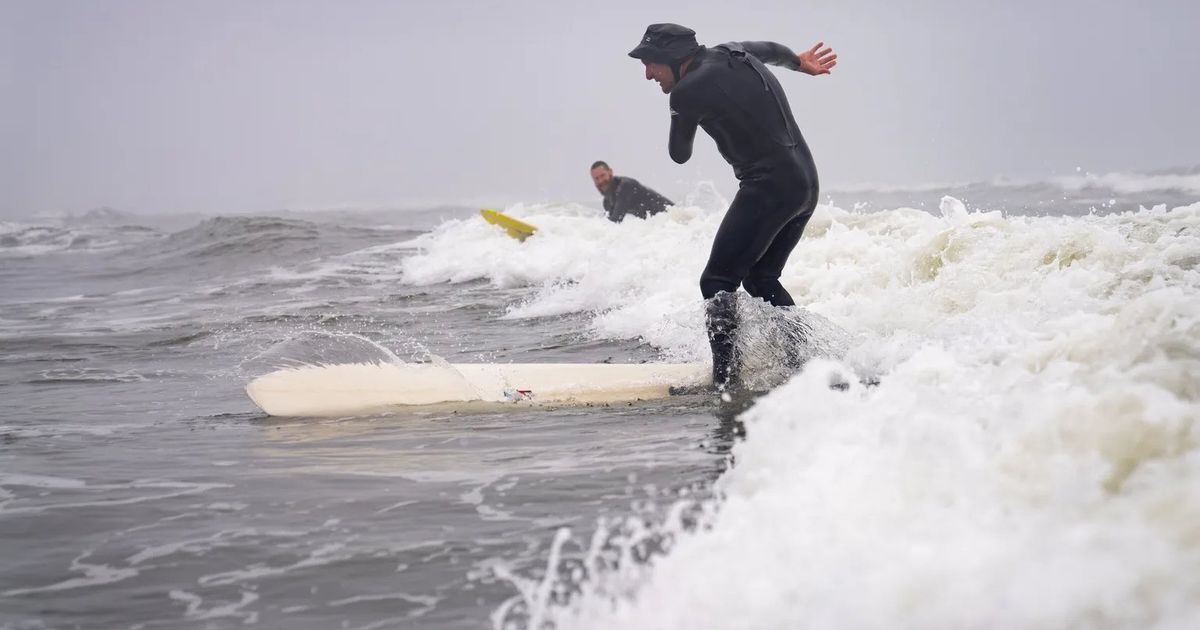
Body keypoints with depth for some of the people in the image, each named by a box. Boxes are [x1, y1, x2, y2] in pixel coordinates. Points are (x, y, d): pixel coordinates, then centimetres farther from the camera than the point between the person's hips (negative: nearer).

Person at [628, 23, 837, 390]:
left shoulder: (688, 91, -12)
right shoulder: (731, 54, 11)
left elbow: (679, 155, 3)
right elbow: (772, 50, 34)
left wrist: (684, 124, 25)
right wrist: (800, 62, 55)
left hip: (768, 187, -9)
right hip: (806, 182, 9)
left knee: (718, 282, -7)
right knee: (761, 280, 19)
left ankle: (725, 379, -14)